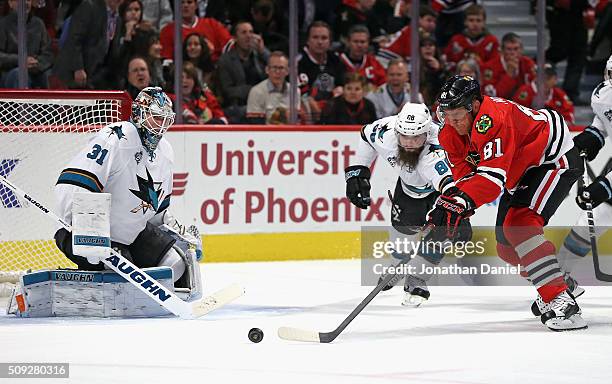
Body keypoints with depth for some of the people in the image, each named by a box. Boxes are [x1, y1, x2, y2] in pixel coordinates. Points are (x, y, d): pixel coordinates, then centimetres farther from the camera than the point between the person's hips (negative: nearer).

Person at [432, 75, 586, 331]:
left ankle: (561, 301, -33)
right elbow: (464, 173, -5)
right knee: (507, 247, 11)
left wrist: (461, 203, -52)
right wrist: (451, 200, -25)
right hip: (521, 173, 11)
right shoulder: (451, 134, -5)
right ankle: (559, 283, 36)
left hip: (556, 159, -11)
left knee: (519, 224, -29)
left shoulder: (493, 119, -35)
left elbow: (493, 174, -42)